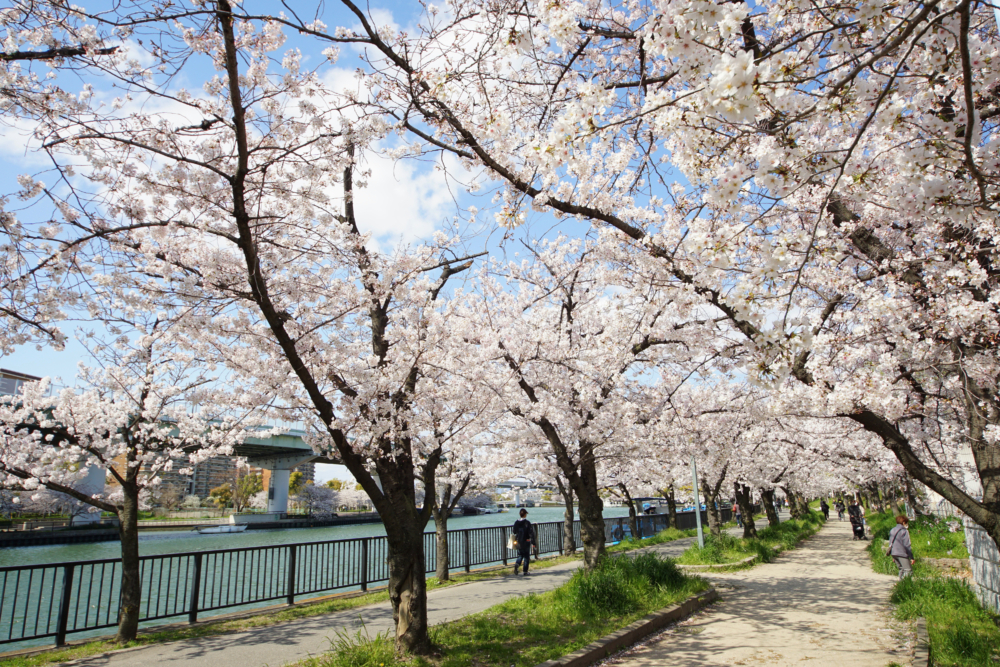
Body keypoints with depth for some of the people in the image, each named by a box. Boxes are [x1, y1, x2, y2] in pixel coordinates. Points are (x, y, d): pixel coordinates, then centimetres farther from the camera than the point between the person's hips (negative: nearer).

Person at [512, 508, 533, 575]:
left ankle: (517, 564, -14)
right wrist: (533, 540, -11)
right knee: (526, 556, 8)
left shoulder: (516, 523, 2)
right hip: (526, 541, -4)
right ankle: (525, 571, 10)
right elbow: (531, 532, -15)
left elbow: (514, 532, 11)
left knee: (520, 555, 15)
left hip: (519, 542, 4)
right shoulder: (527, 523, -12)